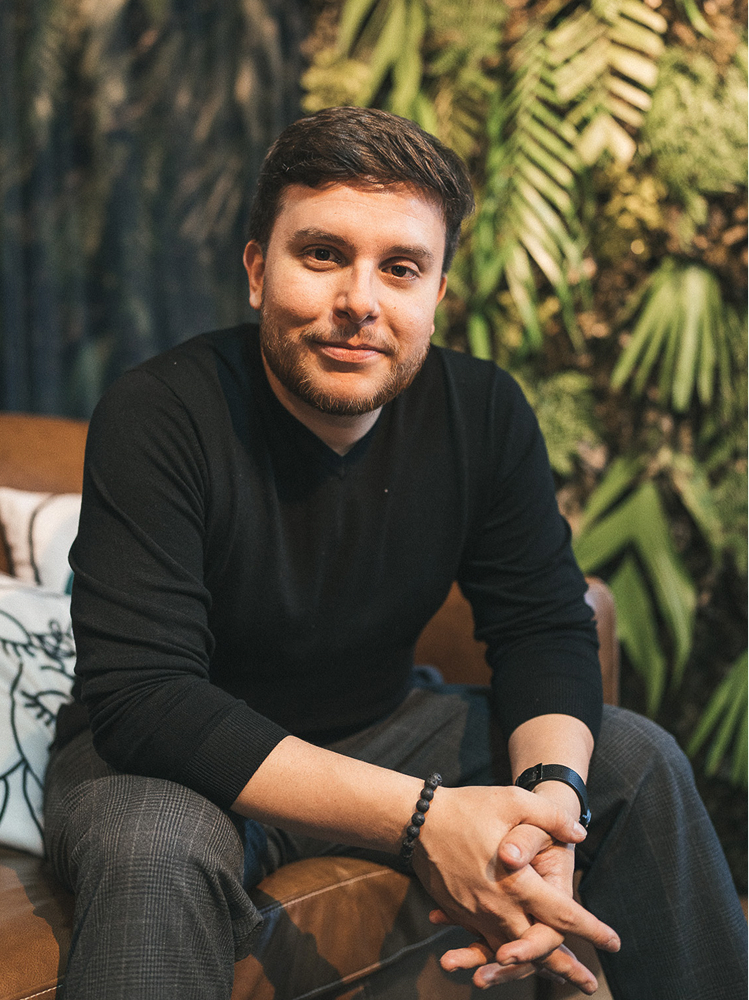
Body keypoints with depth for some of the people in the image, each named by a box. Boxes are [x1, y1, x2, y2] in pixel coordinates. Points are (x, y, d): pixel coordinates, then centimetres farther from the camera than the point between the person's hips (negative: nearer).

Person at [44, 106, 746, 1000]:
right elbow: (142, 696, -31)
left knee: (640, 760, -2)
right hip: (160, 757, -5)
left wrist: (550, 790, -30)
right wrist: (421, 819, -39)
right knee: (154, 846, -39)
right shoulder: (157, 418, -25)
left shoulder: (484, 413, -8)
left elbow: (545, 628, -5)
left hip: (381, 726, 5)